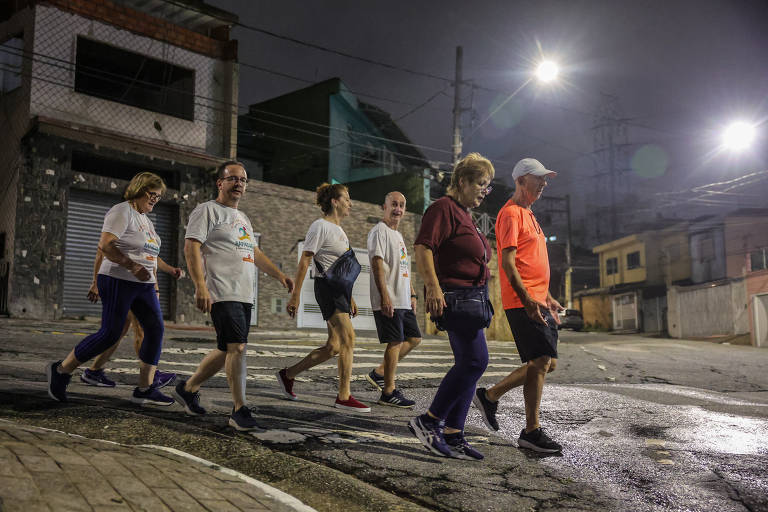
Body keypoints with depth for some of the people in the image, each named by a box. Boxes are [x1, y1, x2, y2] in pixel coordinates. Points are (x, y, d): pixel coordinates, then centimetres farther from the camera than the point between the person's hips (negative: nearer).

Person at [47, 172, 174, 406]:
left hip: (144, 285, 9)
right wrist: (133, 266, -24)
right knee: (110, 334, -7)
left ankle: (145, 389, 2)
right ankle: (61, 370, 11)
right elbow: (105, 245, -20)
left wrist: (154, 282, 20)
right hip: (118, 281, -9)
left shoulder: (144, 218, 20)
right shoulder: (122, 211, -8)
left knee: (155, 330, -2)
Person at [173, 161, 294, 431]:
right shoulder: (207, 210, -1)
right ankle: (239, 411, -7)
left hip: (244, 295, 9)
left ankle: (188, 388, 30)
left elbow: (254, 253, 32)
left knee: (228, 350, 12)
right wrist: (200, 287, -21)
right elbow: (191, 248, -11)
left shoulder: (242, 218, 25)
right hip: (222, 293, -9)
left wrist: (280, 275, 21)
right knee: (237, 347, -14)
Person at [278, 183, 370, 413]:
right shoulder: (320, 226, -7)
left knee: (333, 347, 7)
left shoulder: (338, 229, 21)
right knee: (348, 338, -16)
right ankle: (344, 397, -11)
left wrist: (350, 297, 24)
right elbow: (304, 261, -12)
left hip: (340, 290, 9)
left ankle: (287, 375, 20)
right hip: (327, 287, -9)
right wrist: (295, 294, -16)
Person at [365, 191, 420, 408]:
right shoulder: (379, 231, -7)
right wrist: (385, 296, -23)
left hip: (403, 300, 10)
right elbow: (377, 264, -16)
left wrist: (411, 294, 21)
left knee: (414, 338, 11)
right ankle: (389, 392, 0)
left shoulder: (398, 235, 22)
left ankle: (379, 373, 17)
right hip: (389, 300, -10)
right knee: (395, 342, -8)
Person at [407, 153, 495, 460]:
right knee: (475, 360, -15)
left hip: (472, 299, 10)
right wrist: (433, 287, -26)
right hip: (455, 296, -10)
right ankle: (429, 422, -6)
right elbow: (423, 248, -18)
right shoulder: (443, 208, -8)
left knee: (468, 365, 7)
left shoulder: (465, 215, 23)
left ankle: (452, 435, 12)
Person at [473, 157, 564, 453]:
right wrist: (527, 299, -24)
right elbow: (508, 262, -17)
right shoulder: (511, 213, -8)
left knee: (547, 363, 9)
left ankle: (489, 396, 17)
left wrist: (547, 297, 24)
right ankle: (531, 432, 0)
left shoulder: (527, 214, 23)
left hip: (537, 301, 10)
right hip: (523, 303, -10)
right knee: (541, 362, -9)